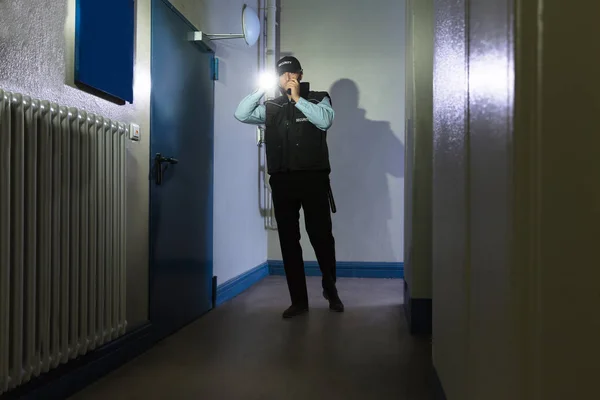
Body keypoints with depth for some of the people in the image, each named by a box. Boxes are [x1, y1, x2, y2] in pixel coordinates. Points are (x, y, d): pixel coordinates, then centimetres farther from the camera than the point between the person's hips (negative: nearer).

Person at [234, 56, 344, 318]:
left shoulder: (318, 99, 8)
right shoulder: (271, 108, 15)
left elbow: (325, 121, -12)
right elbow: (241, 115, 5)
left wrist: (297, 98, -11)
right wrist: (261, 89, 1)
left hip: (313, 178, -3)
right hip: (282, 181, 3)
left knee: (321, 236, -2)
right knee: (288, 240, 3)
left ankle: (330, 290, 22)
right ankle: (298, 300, 13)